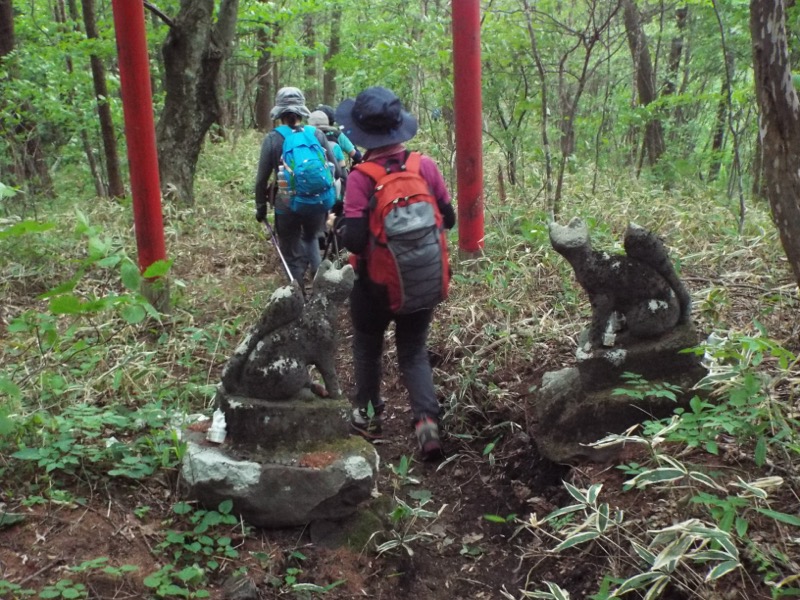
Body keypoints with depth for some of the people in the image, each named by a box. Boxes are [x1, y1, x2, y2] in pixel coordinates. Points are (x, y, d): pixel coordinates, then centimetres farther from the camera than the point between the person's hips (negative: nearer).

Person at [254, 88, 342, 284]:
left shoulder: (272, 139, -7)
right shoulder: (317, 134, -2)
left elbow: (262, 179, -5)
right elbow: (336, 171, 0)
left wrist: (260, 206, 9)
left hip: (287, 205, -2)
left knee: (291, 253, 14)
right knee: (311, 238, 30)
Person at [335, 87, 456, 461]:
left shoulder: (361, 177, -19)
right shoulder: (426, 166, -8)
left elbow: (354, 241, -22)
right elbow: (449, 219, 1)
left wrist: (338, 228, -2)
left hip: (377, 282, -2)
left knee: (367, 347, 21)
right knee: (414, 351, 17)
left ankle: (368, 417, 34)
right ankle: (427, 420, 0)